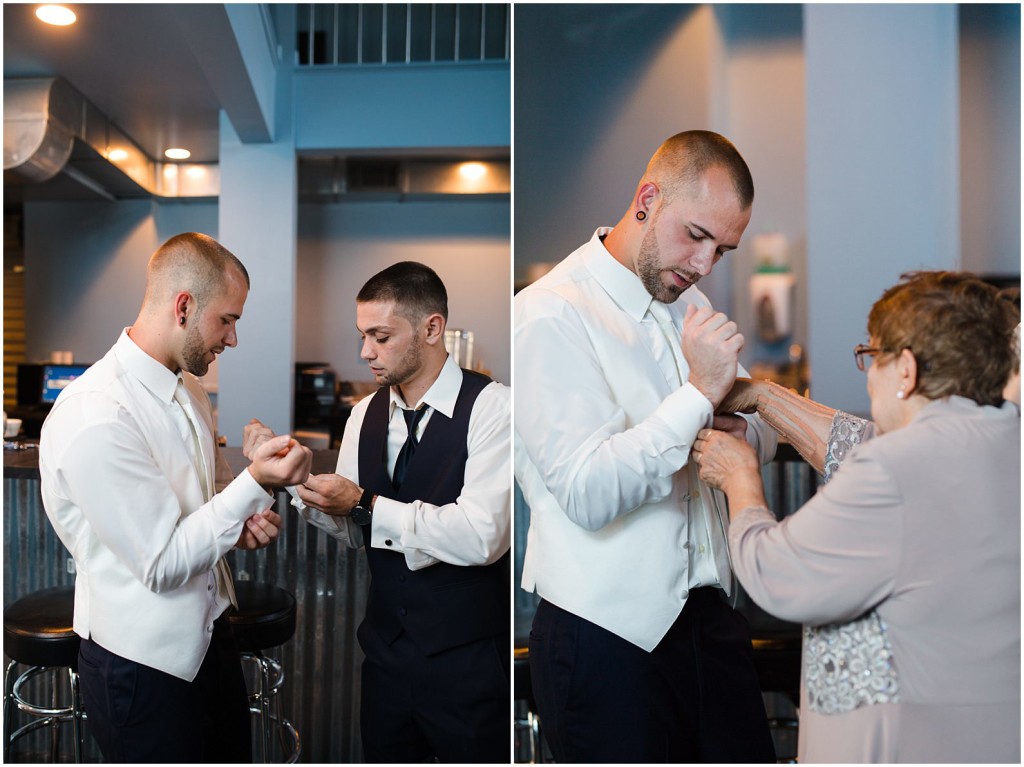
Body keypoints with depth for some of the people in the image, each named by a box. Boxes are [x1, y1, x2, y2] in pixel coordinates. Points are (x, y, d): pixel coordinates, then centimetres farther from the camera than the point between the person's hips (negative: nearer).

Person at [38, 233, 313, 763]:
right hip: (144, 666, -8)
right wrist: (256, 483, -27)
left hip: (209, 636, 8)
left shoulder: (188, 389, 4)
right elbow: (163, 564, -23)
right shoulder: (94, 420, -25)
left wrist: (246, 521, -4)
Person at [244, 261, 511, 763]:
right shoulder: (365, 415, 4)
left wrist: (365, 504, -21)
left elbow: (481, 535, -24)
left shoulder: (491, 406, -15)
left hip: (466, 662, -5)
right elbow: (352, 531, 10)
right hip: (386, 652, 6)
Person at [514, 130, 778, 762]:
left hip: (709, 614, 7)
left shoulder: (690, 302, 12)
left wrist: (741, 431, -6)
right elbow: (588, 495, -23)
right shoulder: (552, 314, -15)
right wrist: (698, 394, -23)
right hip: (608, 635, -7)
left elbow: (765, 436, 17)